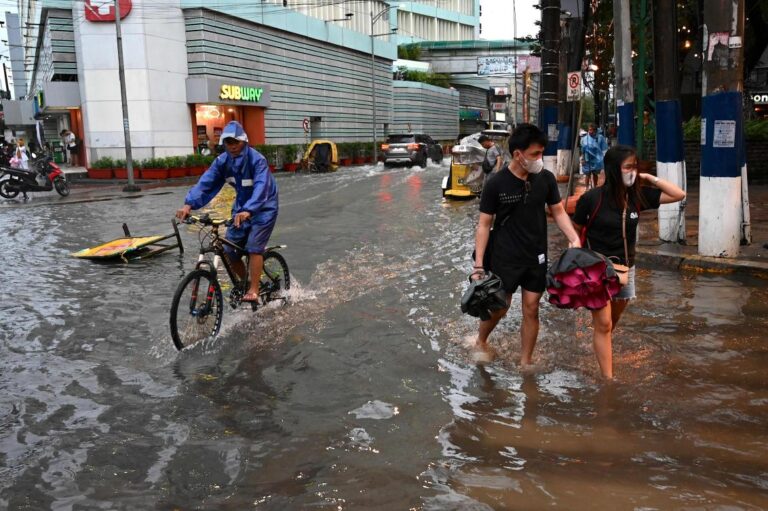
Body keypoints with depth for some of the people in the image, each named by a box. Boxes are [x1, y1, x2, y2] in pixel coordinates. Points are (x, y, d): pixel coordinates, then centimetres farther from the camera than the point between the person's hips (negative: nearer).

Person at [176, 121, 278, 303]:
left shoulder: (257, 159, -24)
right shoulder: (222, 161, -8)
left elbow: (261, 187, -39)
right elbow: (206, 182, -17)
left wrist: (248, 211, -55)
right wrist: (189, 204, -32)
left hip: (263, 207, -5)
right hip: (242, 207, 6)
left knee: (254, 247, -19)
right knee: (230, 250, 1)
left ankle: (253, 291, -12)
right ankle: (245, 283, 22)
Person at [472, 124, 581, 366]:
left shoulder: (546, 178, -5)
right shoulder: (496, 184, -13)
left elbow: (558, 212, 6)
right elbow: (484, 224, -8)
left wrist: (574, 239, -11)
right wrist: (478, 265, -12)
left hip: (536, 257, 3)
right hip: (505, 258, -3)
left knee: (531, 309, 8)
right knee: (499, 307, 6)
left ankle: (525, 362, 23)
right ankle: (480, 342, 36)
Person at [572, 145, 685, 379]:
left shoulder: (638, 194, -3)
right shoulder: (592, 198, -15)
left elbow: (679, 194, -1)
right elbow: (575, 232, -3)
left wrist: (649, 178, -7)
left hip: (625, 269, 5)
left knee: (613, 321, 17)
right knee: (603, 324, -7)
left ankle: (601, 351, 40)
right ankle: (608, 379, -3)